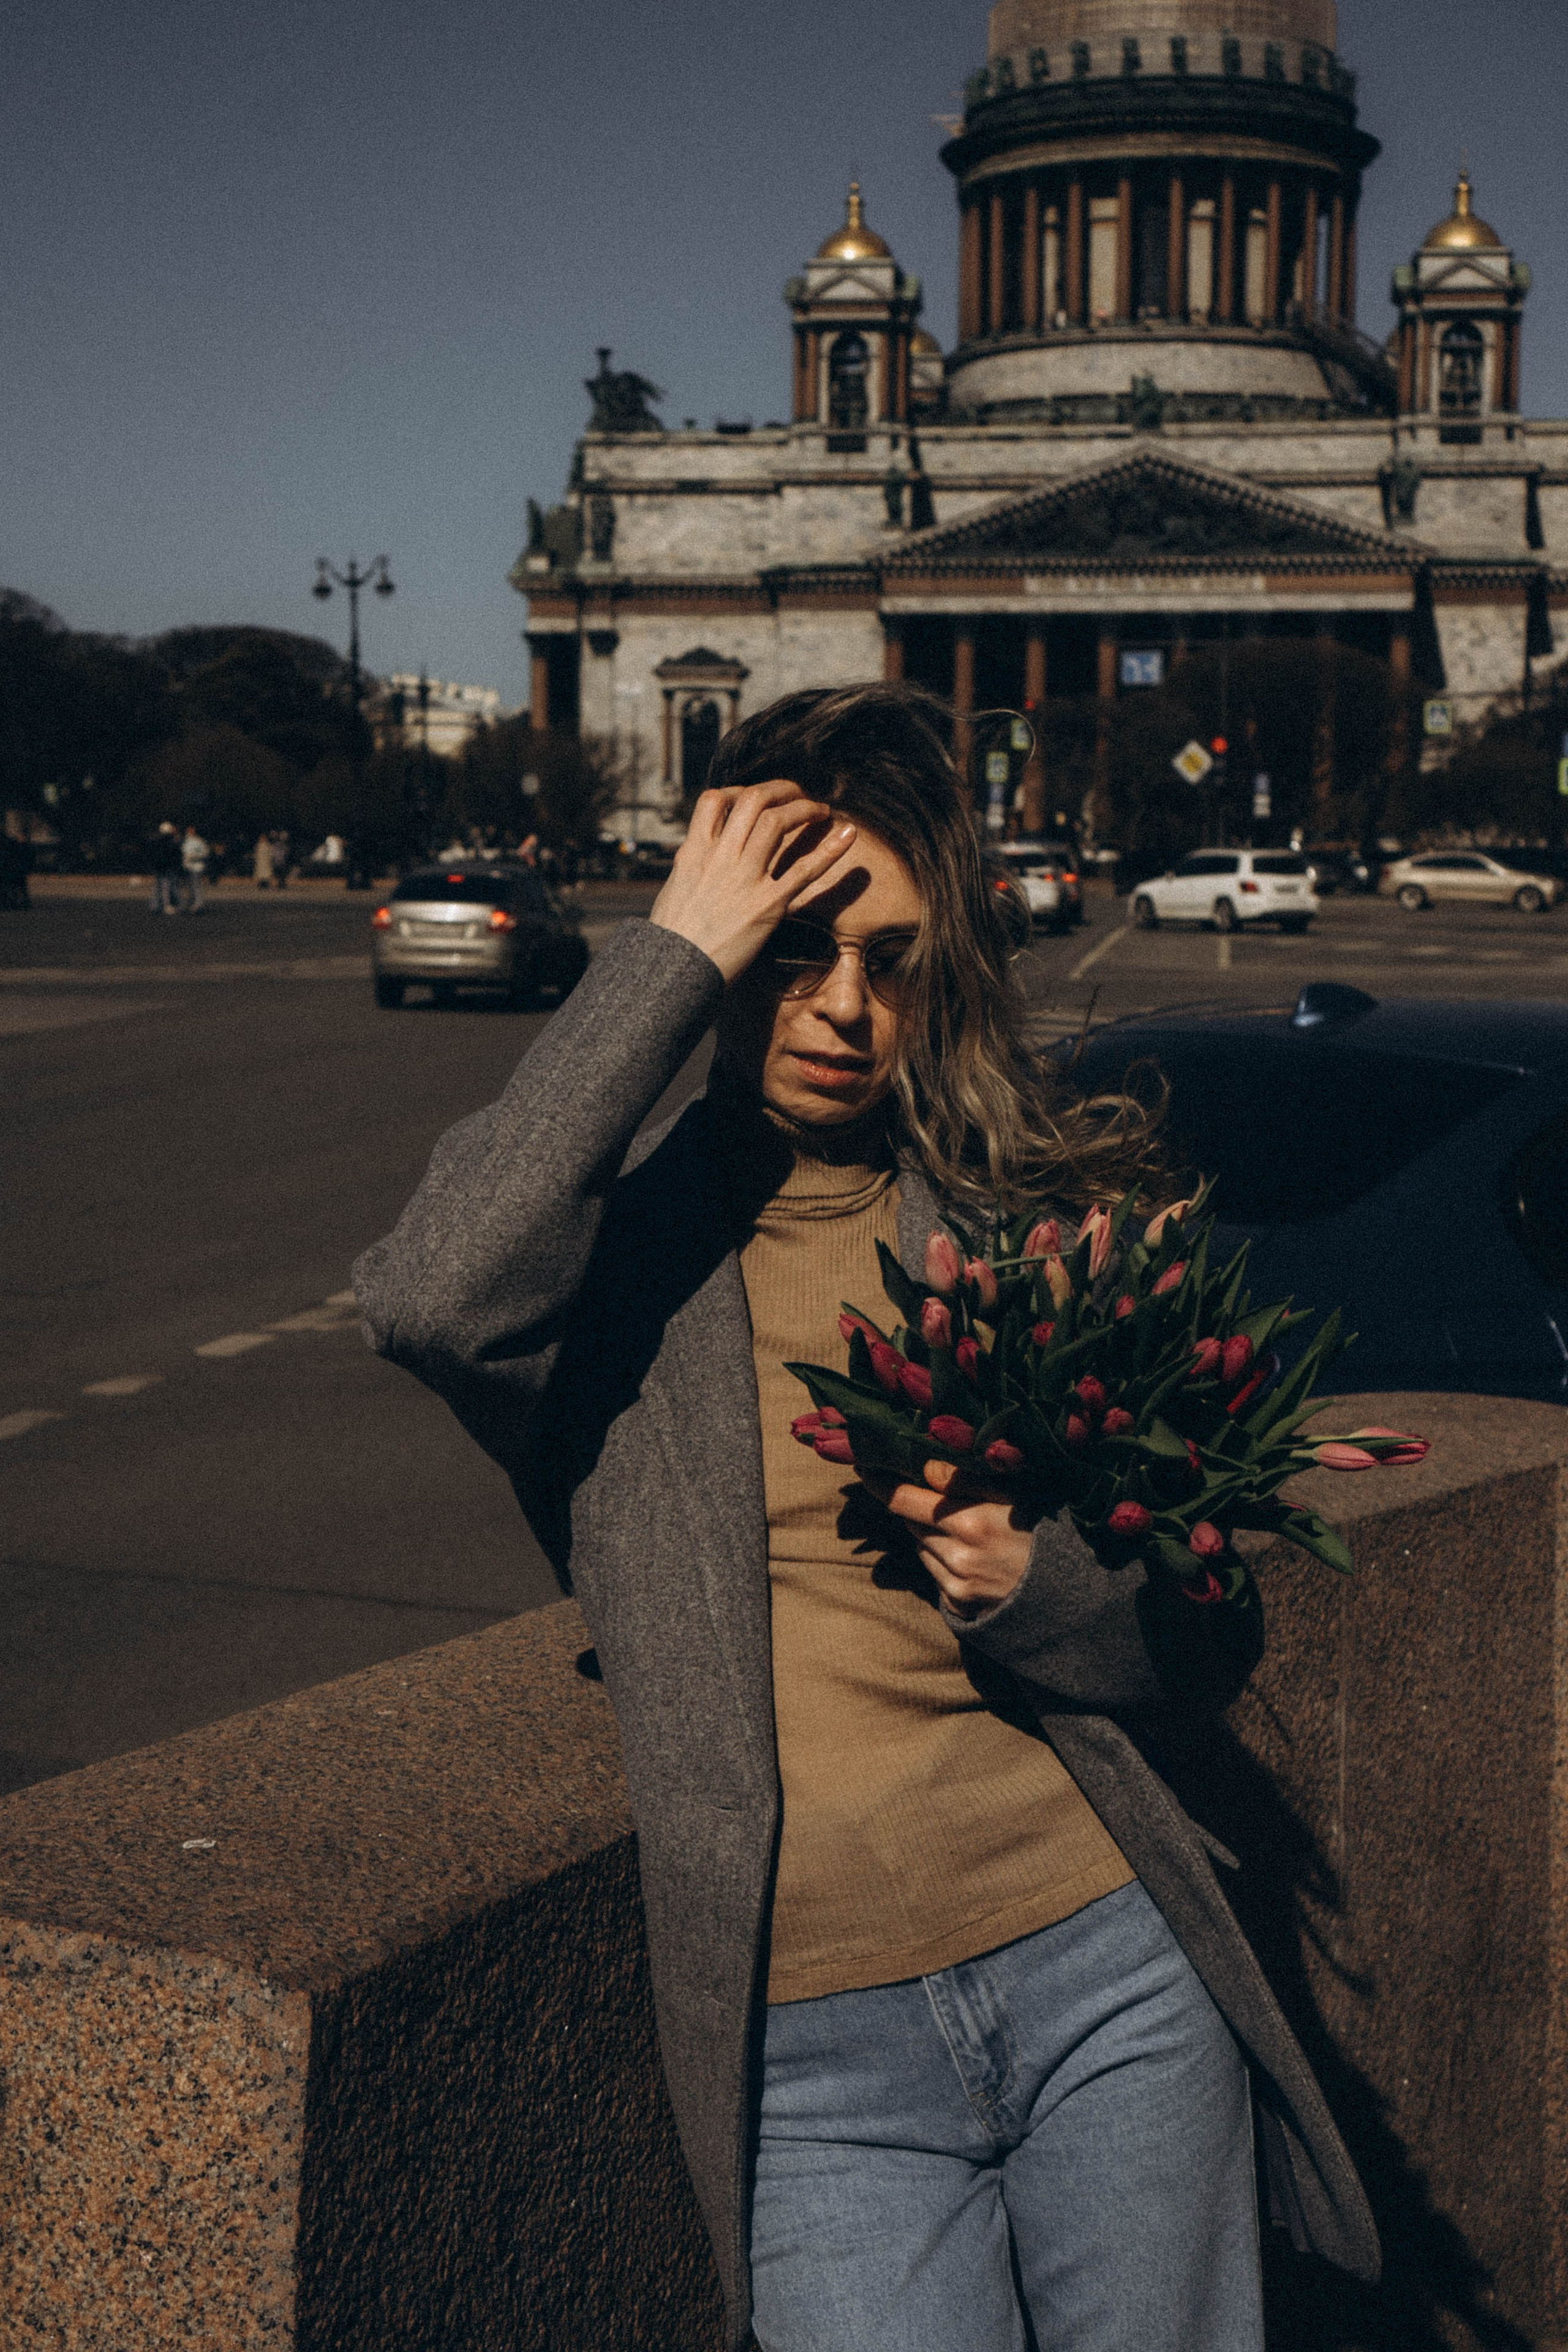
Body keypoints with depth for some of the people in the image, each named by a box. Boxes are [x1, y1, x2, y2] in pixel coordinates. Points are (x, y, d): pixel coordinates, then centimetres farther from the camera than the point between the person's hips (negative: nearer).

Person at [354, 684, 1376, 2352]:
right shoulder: (618, 1239, 2)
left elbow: (1211, 1644, 10)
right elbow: (431, 1298, -24)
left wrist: (1037, 1591, -13)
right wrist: (670, 962, -17)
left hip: (1107, 1976, 2)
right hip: (810, 2053, -1)